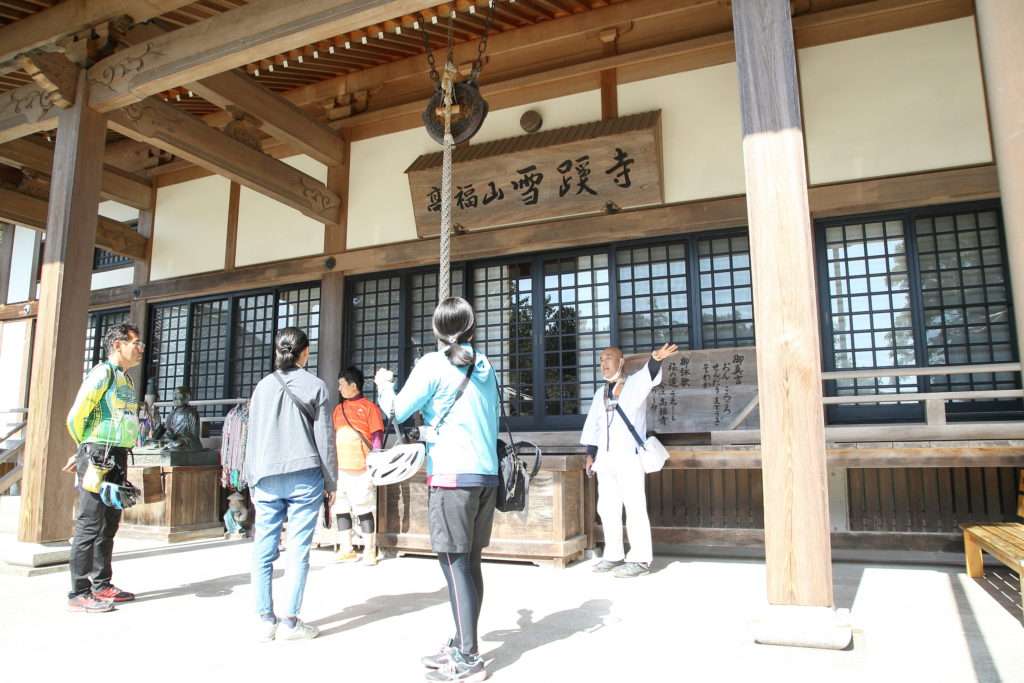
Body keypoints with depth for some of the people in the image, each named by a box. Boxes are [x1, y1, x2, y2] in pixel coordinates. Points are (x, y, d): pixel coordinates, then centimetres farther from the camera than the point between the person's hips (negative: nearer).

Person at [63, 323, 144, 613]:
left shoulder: (126, 379, 16)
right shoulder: (103, 372, -10)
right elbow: (76, 416, -12)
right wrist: (85, 450, 2)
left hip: (117, 458, 9)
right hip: (98, 457, -9)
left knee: (109, 524, 14)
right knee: (90, 525, -4)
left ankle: (101, 585, 24)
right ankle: (79, 594, 3)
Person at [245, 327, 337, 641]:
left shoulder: (263, 386, 8)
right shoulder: (315, 385, 1)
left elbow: (253, 437, 9)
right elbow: (324, 437, 0)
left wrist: (252, 481, 17)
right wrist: (331, 482, 7)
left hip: (267, 478, 3)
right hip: (305, 477, -2)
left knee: (263, 550, 7)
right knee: (298, 550, 1)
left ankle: (265, 620, 11)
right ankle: (290, 621, 3)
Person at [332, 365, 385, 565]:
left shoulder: (369, 406, -1)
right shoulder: (338, 408, 16)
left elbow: (377, 436, -4)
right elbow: (334, 437, 19)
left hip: (361, 469, -6)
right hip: (340, 468, 6)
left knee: (364, 510, -2)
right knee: (341, 509, 7)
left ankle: (369, 550, 7)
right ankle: (346, 549, 17)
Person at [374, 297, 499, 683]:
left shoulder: (434, 364, -5)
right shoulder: (485, 367, 13)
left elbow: (397, 412, -1)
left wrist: (383, 385, 20)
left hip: (452, 477, -7)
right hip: (486, 475, 7)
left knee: (455, 564, -2)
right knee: (470, 563, 13)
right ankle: (461, 646, 23)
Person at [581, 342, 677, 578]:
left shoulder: (635, 383, 0)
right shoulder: (600, 392, 19)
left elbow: (649, 375, -23)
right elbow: (592, 424, 20)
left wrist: (655, 359, -45)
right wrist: (590, 454, 12)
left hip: (629, 456, -6)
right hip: (605, 457, 7)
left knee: (634, 507, -7)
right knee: (606, 507, 10)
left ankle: (640, 559, 0)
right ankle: (613, 555, 21)